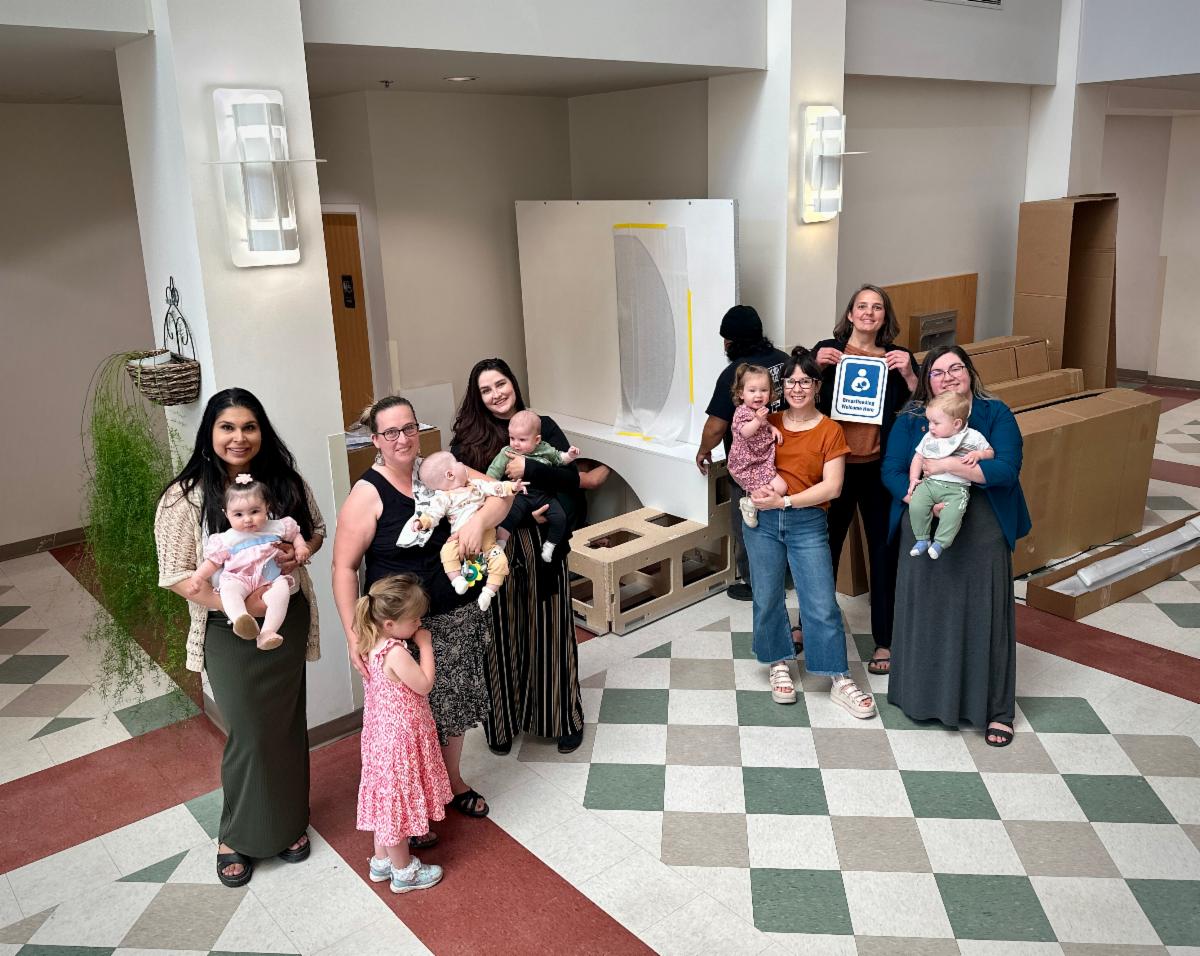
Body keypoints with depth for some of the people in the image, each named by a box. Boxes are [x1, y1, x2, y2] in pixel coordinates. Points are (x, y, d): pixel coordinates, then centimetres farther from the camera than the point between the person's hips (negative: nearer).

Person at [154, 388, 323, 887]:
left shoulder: (285, 482, -2)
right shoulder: (185, 497, -12)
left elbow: (317, 529, 12)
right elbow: (176, 575, -12)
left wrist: (302, 550, -11)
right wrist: (237, 601, -23)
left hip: (289, 621, 3)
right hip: (231, 632, -3)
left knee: (288, 724, 15)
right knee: (249, 732, 3)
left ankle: (290, 822, 35)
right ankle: (238, 835, 27)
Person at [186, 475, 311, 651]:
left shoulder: (276, 528, 12)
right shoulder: (227, 540, 10)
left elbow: (295, 534, 26)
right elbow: (213, 562, 14)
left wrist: (301, 547, 4)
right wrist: (197, 577, -2)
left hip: (271, 580, 0)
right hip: (239, 580, 0)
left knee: (282, 589, -33)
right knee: (228, 588, -33)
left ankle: (267, 632, -41)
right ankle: (240, 619, -57)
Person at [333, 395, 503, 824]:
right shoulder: (367, 493, -14)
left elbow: (500, 496, -1)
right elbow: (344, 567, -14)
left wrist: (479, 518, -23)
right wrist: (353, 633, -20)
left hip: (457, 617, 5)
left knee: (453, 706, 20)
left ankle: (452, 781, 44)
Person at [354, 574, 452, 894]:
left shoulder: (372, 644, -3)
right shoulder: (396, 653, -29)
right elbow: (424, 685, -19)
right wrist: (425, 646, -13)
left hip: (381, 732, 9)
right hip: (401, 738, -9)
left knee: (387, 796, 22)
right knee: (399, 799, 8)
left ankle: (381, 861, 38)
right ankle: (403, 871, 25)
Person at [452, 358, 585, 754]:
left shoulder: (543, 426, 2)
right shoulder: (468, 438, 1)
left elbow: (573, 477, -5)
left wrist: (529, 468, -19)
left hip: (544, 547, 0)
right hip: (495, 550, 0)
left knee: (549, 631, 10)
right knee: (502, 635, 8)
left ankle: (563, 718, 26)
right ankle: (503, 721, 27)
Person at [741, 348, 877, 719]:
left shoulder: (830, 431, -1)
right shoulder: (768, 424, 8)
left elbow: (831, 487, -8)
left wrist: (785, 501, -15)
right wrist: (755, 489, -7)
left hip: (807, 523, -2)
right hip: (763, 520, 3)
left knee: (822, 604, -2)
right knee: (767, 598, 8)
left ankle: (839, 681, 9)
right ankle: (779, 665, 27)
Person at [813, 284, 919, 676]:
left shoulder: (897, 357, 3)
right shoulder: (827, 349, 2)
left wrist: (908, 373, -15)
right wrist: (817, 366, -14)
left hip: (880, 467, 0)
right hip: (834, 462, 0)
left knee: (884, 551, 7)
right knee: (824, 545, 13)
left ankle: (884, 640, 19)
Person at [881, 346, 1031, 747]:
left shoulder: (995, 414, 0)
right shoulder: (910, 419, 5)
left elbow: (1007, 469, -12)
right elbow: (891, 472, -2)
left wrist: (948, 466, -19)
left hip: (982, 531, -2)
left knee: (983, 614, 3)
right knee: (924, 609, 7)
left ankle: (996, 709, 15)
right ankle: (924, 695, 24)